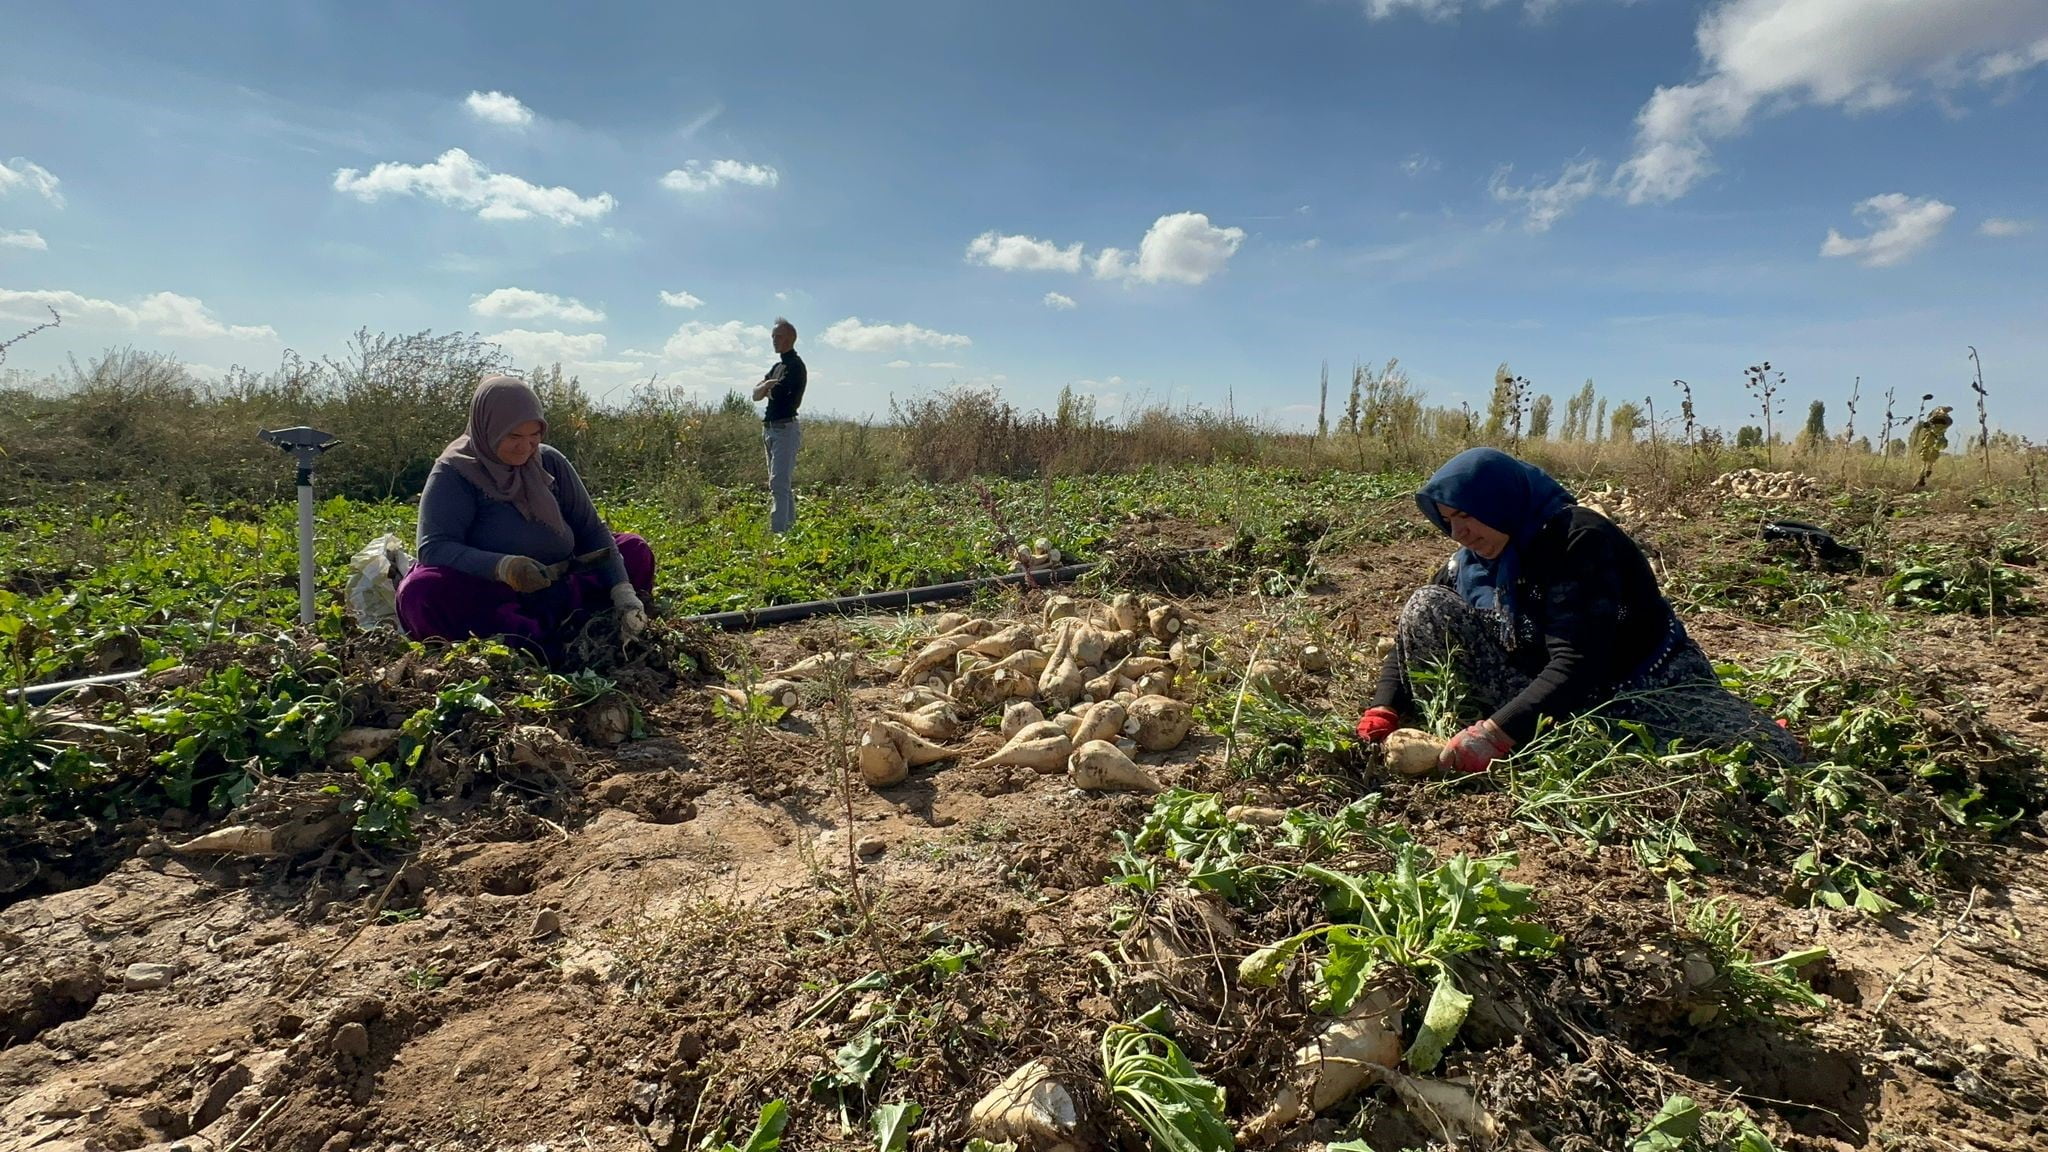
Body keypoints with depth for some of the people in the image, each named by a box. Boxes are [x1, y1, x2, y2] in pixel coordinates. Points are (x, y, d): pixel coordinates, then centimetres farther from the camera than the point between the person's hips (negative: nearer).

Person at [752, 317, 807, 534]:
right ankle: (790, 528, 21)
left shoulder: (796, 365, -9)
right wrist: (766, 385, -8)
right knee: (784, 484, 14)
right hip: (770, 428, 10)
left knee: (779, 484, -15)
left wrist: (766, 389, 7)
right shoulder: (778, 366, 19)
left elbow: (776, 393, -15)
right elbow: (756, 393, 12)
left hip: (786, 428, -10)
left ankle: (778, 531, -19)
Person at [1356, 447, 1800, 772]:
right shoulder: (1472, 561, -4)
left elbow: (1578, 665, -32)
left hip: (1641, 682, -4)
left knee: (1772, 754, -25)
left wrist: (1496, 733, -42)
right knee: (1429, 607, -13)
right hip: (1539, 687, 4)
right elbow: (1416, 627, 0)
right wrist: (1385, 708, -17)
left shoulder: (1579, 539, -24)